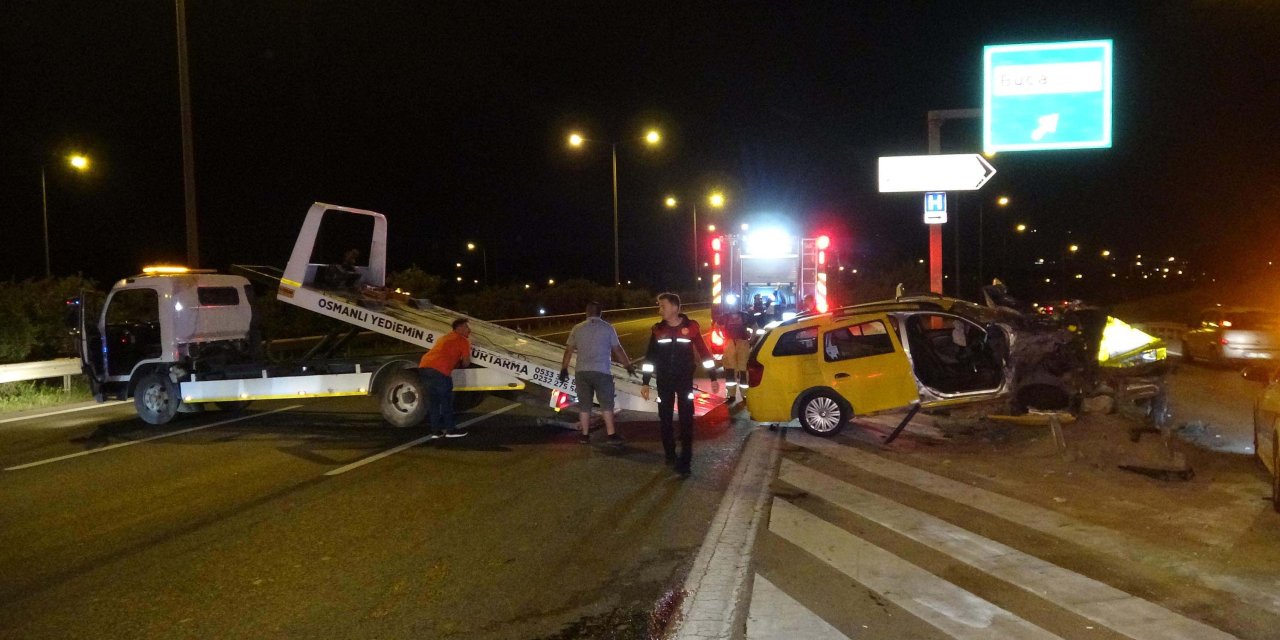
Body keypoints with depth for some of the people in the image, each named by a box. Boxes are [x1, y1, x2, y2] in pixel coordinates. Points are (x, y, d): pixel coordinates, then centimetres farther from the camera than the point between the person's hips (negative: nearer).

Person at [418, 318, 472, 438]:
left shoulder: (445, 338, 33)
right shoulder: (463, 340, 8)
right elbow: (466, 362, 10)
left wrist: (457, 362, 29)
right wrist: (461, 361, 30)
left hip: (424, 367, 8)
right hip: (439, 370, -8)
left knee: (434, 400, 16)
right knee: (446, 400, 5)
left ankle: (436, 430, 19)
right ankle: (450, 429, 10)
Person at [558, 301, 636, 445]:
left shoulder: (577, 328, 6)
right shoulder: (608, 328, -1)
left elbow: (569, 350, 7)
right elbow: (618, 349, 1)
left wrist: (564, 369, 15)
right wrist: (628, 365, 11)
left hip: (581, 372, 3)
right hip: (602, 372, -2)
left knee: (584, 404, 10)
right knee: (607, 404, 3)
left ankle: (585, 435, 15)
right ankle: (611, 434, 1)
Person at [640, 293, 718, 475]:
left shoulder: (691, 327, -7)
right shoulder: (657, 329, 0)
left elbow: (704, 352, -2)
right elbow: (650, 357, 5)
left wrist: (713, 378, -2)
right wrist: (645, 383, 3)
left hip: (685, 380, -3)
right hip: (664, 381, 3)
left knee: (686, 421, -3)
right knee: (665, 419, 9)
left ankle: (684, 461, 1)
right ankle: (670, 455, 25)